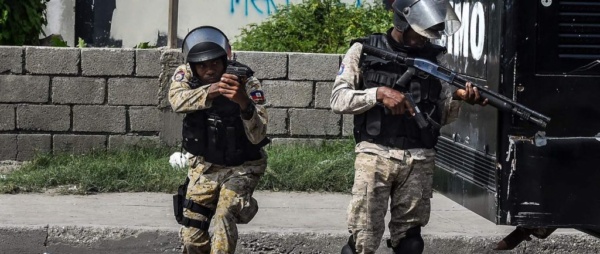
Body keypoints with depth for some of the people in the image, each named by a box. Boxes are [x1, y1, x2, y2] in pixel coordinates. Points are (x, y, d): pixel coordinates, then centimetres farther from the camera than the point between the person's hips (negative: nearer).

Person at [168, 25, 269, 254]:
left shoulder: (246, 82, -21)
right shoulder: (185, 74, -13)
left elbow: (257, 136, -28)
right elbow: (177, 101, -36)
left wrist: (244, 102, -46)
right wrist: (209, 91, -54)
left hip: (241, 167, -3)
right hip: (204, 166, 3)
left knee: (223, 219, -24)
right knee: (192, 236, 1)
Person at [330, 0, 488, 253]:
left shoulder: (435, 58, 13)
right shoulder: (364, 51, 4)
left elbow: (443, 115, 14)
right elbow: (338, 99, 0)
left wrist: (458, 97, -7)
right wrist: (379, 94, -13)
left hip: (419, 161, 3)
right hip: (375, 156, -3)